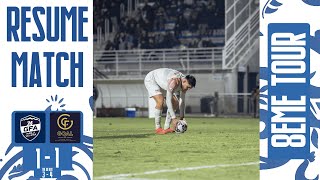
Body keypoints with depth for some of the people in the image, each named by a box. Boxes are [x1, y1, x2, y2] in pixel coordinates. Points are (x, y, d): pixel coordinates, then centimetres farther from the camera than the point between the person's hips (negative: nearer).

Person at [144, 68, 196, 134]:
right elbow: (168, 101, -43)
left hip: (162, 84, 9)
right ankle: (158, 128, -19)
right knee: (160, 101, -29)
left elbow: (182, 101, -4)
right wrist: (174, 118, -45)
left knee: (175, 103, 0)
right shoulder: (174, 81, -40)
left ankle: (166, 128, 3)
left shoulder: (185, 83, -14)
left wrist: (182, 117, -6)